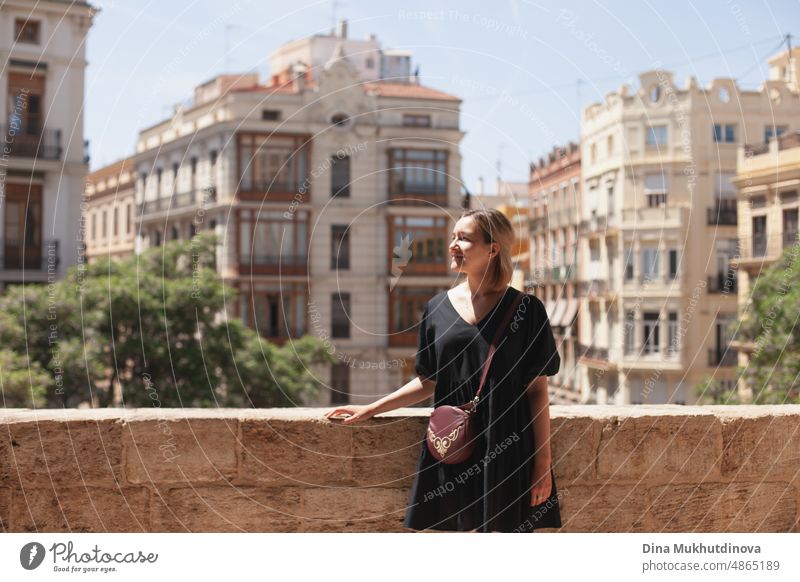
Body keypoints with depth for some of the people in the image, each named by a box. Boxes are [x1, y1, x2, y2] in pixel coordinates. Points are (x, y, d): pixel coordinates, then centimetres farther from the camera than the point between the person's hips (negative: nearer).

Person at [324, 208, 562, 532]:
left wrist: (543, 463, -7)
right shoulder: (438, 308, 7)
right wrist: (371, 410, 11)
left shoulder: (525, 310, -3)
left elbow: (537, 390, -3)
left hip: (508, 449, -3)